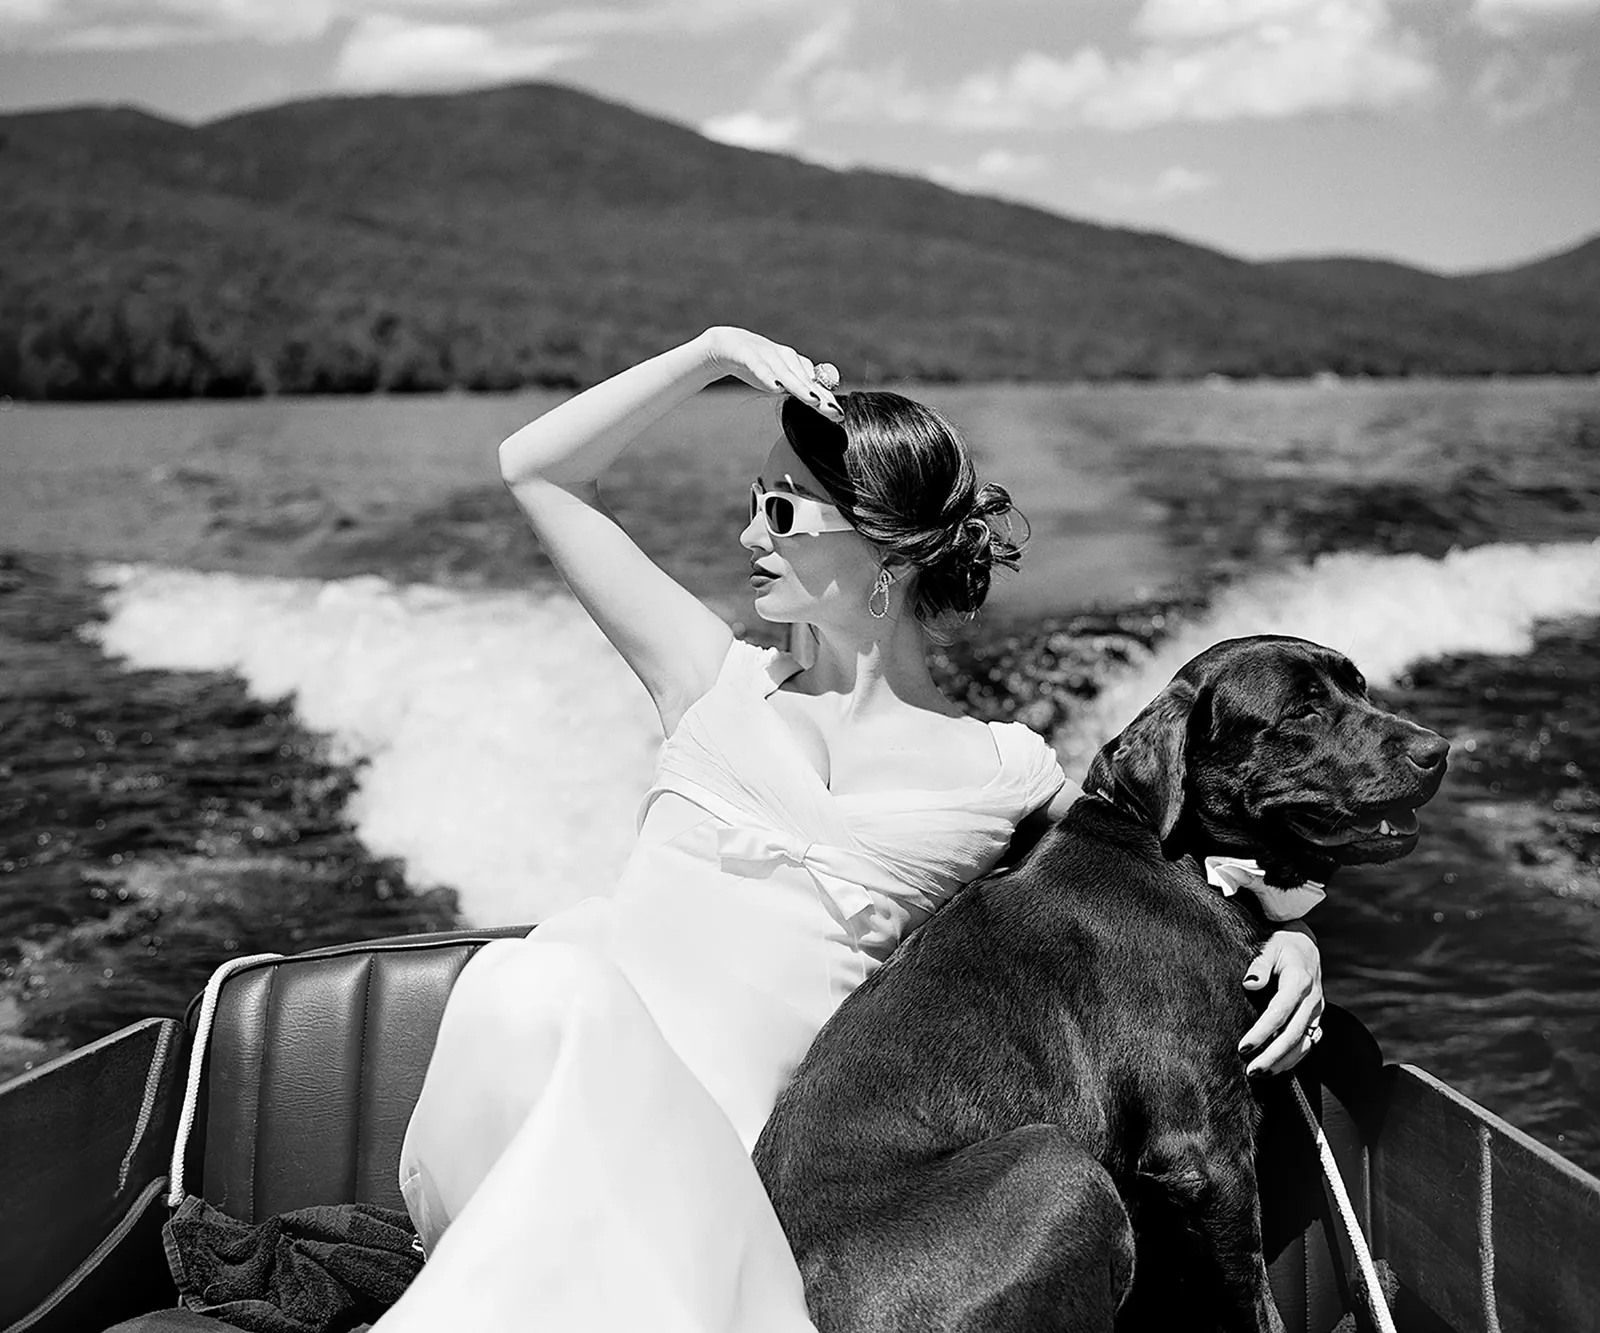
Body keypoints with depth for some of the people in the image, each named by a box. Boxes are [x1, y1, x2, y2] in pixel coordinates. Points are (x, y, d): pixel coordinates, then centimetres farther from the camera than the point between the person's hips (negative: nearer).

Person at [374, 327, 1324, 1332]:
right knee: (530, 982, -35)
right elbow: (538, 470, 20)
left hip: (732, 1120, -2)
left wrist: (1286, 934, -1)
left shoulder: (1003, 773, 11)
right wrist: (711, 354, 11)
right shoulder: (724, 683, 17)